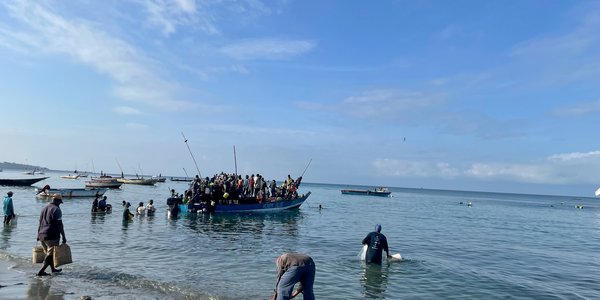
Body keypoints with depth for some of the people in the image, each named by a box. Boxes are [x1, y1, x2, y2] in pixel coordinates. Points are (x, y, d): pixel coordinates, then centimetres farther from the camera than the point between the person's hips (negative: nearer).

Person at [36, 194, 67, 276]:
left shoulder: (44, 208, 14)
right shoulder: (56, 209, -11)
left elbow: (40, 223, 20)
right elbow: (59, 225, -14)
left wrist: (38, 234, 27)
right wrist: (63, 236, -11)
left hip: (42, 235, 9)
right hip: (52, 236, -9)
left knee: (48, 253, 18)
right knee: (51, 254, -1)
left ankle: (53, 269, 31)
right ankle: (41, 271, -6)